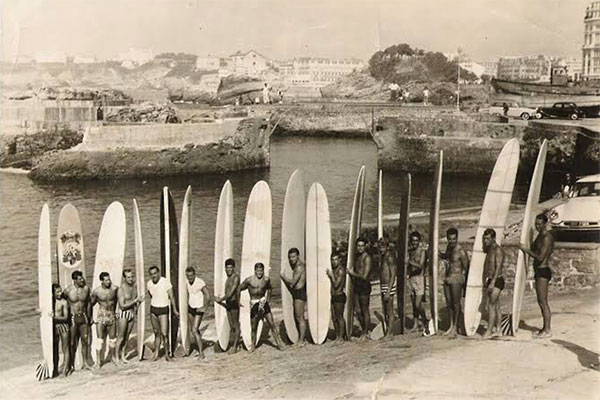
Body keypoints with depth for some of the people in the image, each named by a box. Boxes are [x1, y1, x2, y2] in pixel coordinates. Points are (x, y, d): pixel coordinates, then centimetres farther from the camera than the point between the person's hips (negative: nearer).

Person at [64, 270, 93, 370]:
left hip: (83, 317, 3)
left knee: (85, 341, 7)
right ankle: (72, 364, 14)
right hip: (73, 318, -3)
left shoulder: (86, 288, -2)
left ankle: (85, 363, 17)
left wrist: (89, 316, 15)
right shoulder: (68, 290, -12)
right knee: (72, 343, 3)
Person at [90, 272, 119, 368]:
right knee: (100, 339, -5)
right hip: (101, 316, -3)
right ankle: (98, 361, 2)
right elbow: (91, 303, 4)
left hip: (111, 316, 3)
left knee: (113, 338, 11)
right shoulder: (97, 291, -11)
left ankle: (112, 357, 30)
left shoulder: (114, 288, -5)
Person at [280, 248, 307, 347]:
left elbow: (293, 282, -21)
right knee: (297, 317, 13)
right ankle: (300, 340, 19)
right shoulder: (297, 266, 16)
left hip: (300, 293, -10)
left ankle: (301, 341, -1)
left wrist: (283, 277, -8)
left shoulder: (299, 267, -16)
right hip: (296, 293, 10)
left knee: (300, 318, -6)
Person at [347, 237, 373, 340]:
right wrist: (351, 271, 5)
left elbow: (364, 276, -18)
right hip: (356, 286, 8)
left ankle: (366, 334, 11)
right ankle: (364, 331, 24)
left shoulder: (367, 258, -13)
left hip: (364, 286, -8)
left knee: (365, 311, 1)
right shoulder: (357, 257, 14)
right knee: (358, 311, 11)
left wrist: (352, 273, -7)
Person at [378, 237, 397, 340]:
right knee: (385, 312, 14)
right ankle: (388, 332, 21)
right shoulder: (383, 256, 13)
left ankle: (390, 333, 3)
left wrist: (388, 292, -22)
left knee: (389, 311, -2)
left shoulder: (389, 257, -15)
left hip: (389, 286, -9)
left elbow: (393, 275, -19)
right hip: (383, 285, 9)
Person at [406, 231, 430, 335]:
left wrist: (410, 262, -35)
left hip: (420, 278, -6)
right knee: (413, 303, 11)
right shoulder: (410, 250, 10)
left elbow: (420, 265, -22)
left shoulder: (422, 251, -8)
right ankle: (416, 323, 20)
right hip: (411, 278, 6)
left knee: (418, 304, -11)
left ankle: (425, 322, 6)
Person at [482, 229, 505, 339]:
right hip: (490, 280, 9)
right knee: (496, 306, 12)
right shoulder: (489, 250, 15)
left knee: (491, 305, -11)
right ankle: (498, 329, 18)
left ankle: (489, 332, -11)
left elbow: (498, 267, -20)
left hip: (496, 281, -9)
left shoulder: (498, 250, -13)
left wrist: (492, 283, -25)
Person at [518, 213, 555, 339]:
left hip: (543, 271, -10)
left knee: (543, 302, -6)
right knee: (542, 302, 15)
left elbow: (540, 257, -22)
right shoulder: (540, 236, 14)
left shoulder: (547, 238, -17)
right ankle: (545, 328, 23)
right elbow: (535, 252, 20)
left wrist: (526, 249, -16)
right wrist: (526, 249, 5)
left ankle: (547, 331, -1)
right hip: (539, 271, 10)